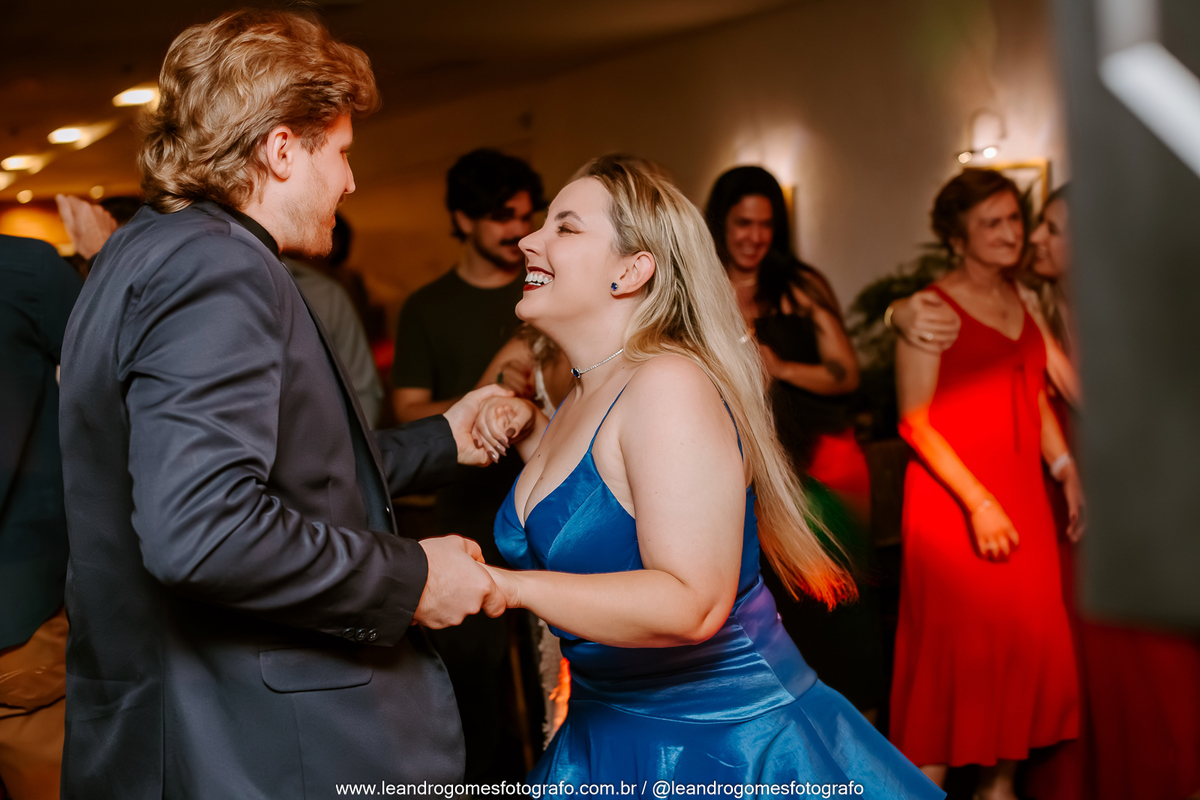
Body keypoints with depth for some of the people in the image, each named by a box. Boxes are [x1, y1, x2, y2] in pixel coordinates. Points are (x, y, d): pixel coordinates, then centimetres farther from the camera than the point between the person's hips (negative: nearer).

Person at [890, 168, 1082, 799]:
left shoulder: (1024, 301, 13)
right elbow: (915, 423, -11)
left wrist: (1065, 469, 7)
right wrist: (978, 502, -16)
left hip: (1022, 496, 7)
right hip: (951, 502, -6)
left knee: (1028, 641, 8)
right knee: (954, 647, -5)